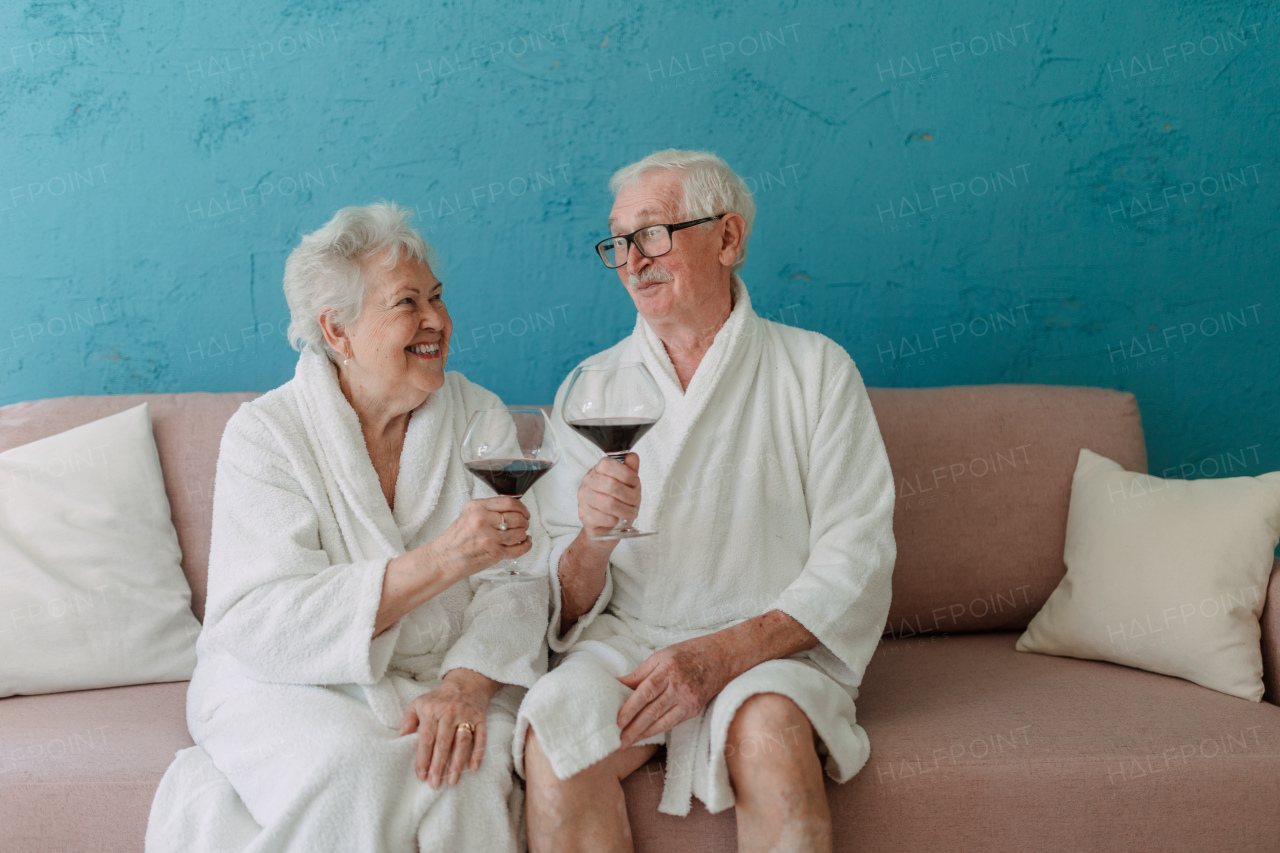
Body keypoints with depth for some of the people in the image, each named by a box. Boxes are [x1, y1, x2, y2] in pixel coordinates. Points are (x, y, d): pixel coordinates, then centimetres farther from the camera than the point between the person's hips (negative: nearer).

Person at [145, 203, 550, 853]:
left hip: (443, 675, 3)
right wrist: (438, 560, -29)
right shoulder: (265, 433, -6)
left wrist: (466, 683, -24)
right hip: (287, 682, -3)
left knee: (470, 774, -28)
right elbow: (261, 624, -19)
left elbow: (517, 584, -3)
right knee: (352, 771, -33)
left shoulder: (479, 416, 4)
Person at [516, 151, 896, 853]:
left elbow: (857, 558, -5)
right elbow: (565, 608, 6)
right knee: (554, 731, -29)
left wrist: (724, 652, -18)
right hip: (626, 638, 2)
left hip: (774, 644, -2)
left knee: (769, 729, -35)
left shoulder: (815, 369, 4)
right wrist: (593, 539, -18)